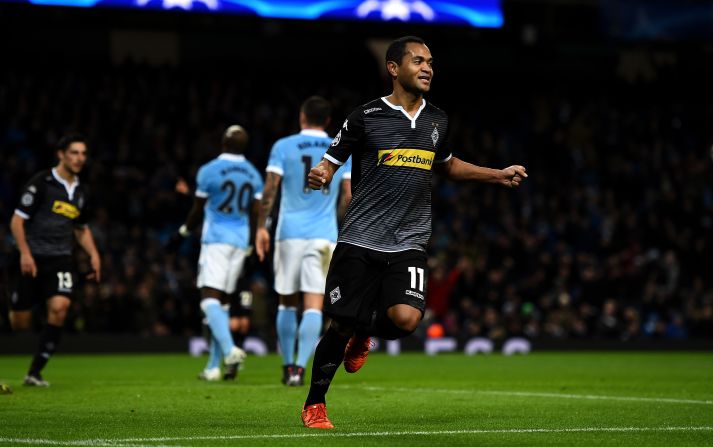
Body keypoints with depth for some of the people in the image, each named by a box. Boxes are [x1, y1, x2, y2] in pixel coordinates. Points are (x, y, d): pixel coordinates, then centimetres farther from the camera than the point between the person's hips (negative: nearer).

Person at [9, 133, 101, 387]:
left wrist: (93, 254, 11)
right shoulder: (41, 183, -7)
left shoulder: (80, 192, 12)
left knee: (60, 307, -22)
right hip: (33, 260, -4)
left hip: (61, 261, 4)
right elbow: (17, 221, -8)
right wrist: (25, 253, -18)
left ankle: (34, 372, -15)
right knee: (19, 324, -2)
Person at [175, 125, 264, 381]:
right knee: (222, 300, 11)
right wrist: (255, 243, 22)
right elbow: (257, 212, 8)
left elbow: (198, 210, 2)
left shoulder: (209, 171, -6)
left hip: (216, 238, -5)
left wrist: (185, 230, 22)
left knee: (210, 298, -9)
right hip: (240, 241, 5)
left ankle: (229, 349, -33)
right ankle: (213, 366, 11)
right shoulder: (253, 175, 7)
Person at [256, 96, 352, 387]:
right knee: (314, 305, -5)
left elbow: (270, 189, -4)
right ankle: (300, 367, -18)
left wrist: (261, 226, 2)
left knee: (287, 302, 13)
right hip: (324, 235, 0)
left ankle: (288, 366, 18)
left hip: (289, 233, 0)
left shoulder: (283, 147, 2)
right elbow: (347, 196, 7)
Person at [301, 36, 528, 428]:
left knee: (406, 319, -19)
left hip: (408, 243, 3)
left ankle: (364, 332, 16)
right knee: (342, 326, 0)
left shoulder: (437, 120, 10)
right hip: (359, 240, -3)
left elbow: (449, 165, 29)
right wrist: (318, 176, -24)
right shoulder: (366, 117, -4)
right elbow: (329, 164, -1)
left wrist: (499, 175, 22)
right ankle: (314, 404, 21)